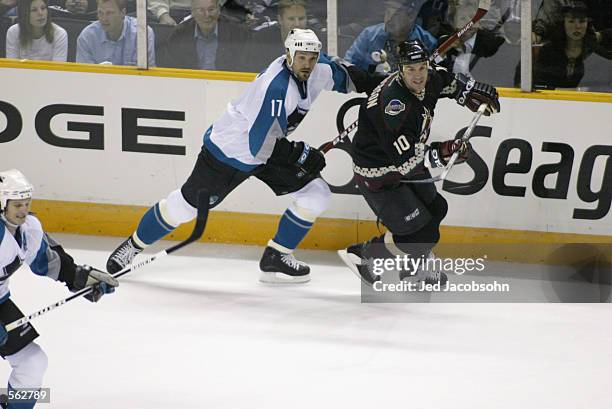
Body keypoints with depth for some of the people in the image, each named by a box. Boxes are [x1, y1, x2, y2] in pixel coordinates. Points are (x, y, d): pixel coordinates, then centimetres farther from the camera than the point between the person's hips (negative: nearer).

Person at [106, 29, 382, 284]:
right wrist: (301, 155, -28)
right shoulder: (277, 87, -35)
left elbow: (342, 75, 15)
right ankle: (134, 245, 26)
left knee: (316, 195, -5)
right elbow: (261, 144, -35)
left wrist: (370, 84, 4)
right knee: (185, 205, 4)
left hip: (271, 147, 8)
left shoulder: (319, 70, -11)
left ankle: (276, 257, 5)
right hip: (230, 148, -7)